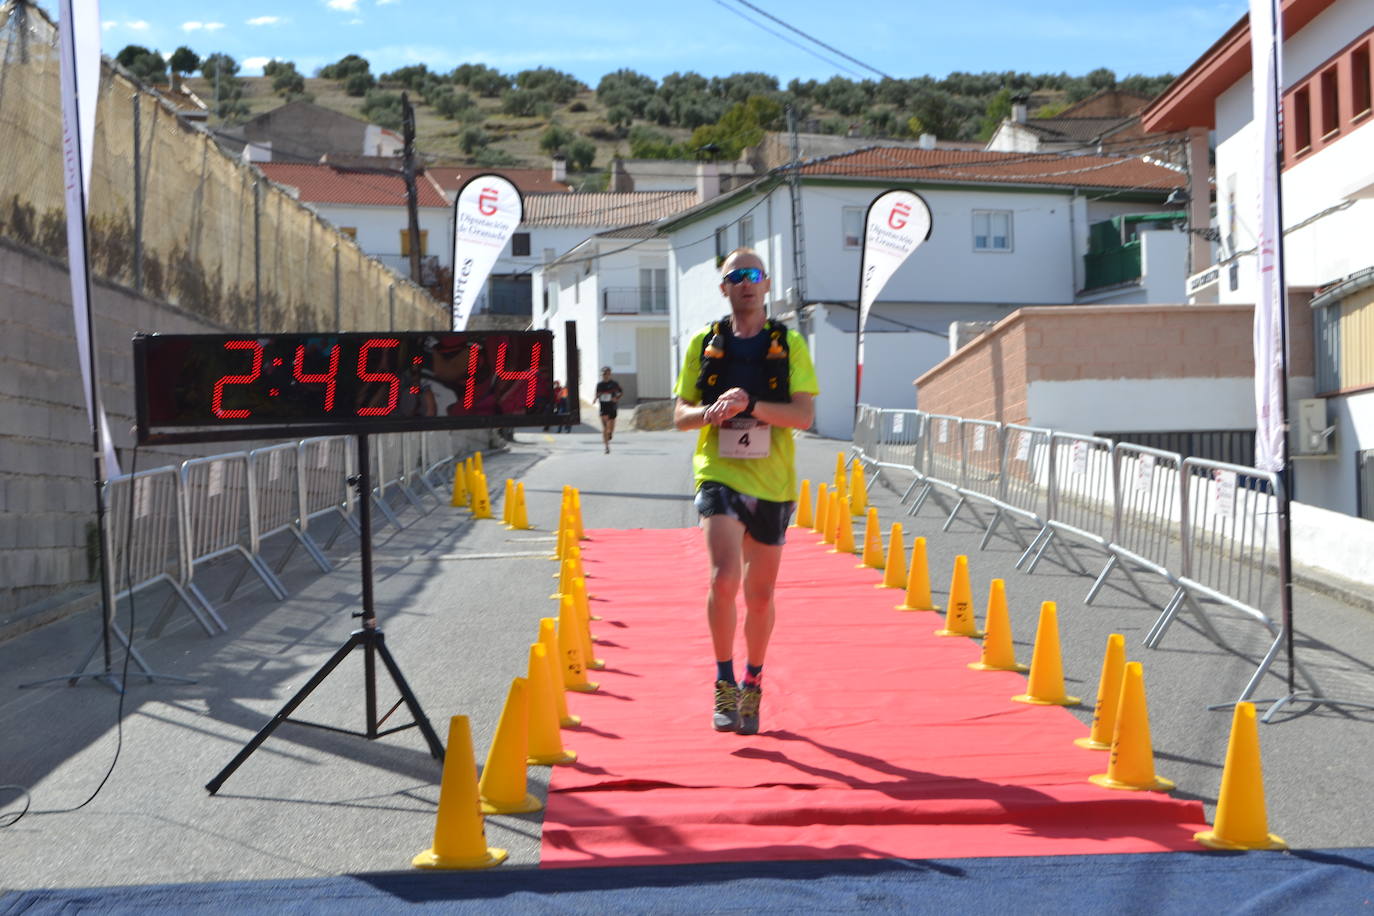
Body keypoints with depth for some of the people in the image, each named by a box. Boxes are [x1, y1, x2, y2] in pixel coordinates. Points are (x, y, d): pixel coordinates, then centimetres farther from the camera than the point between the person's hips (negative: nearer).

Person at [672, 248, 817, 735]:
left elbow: (805, 415, -7)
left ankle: (752, 684, 33)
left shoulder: (789, 344, 3)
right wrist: (711, 412, -15)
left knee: (760, 593, 11)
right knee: (724, 578, -21)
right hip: (719, 474, -1)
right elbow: (680, 414, 7)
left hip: (771, 481, 1)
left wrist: (750, 405, -22)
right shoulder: (703, 344, 5)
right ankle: (724, 685, -5)